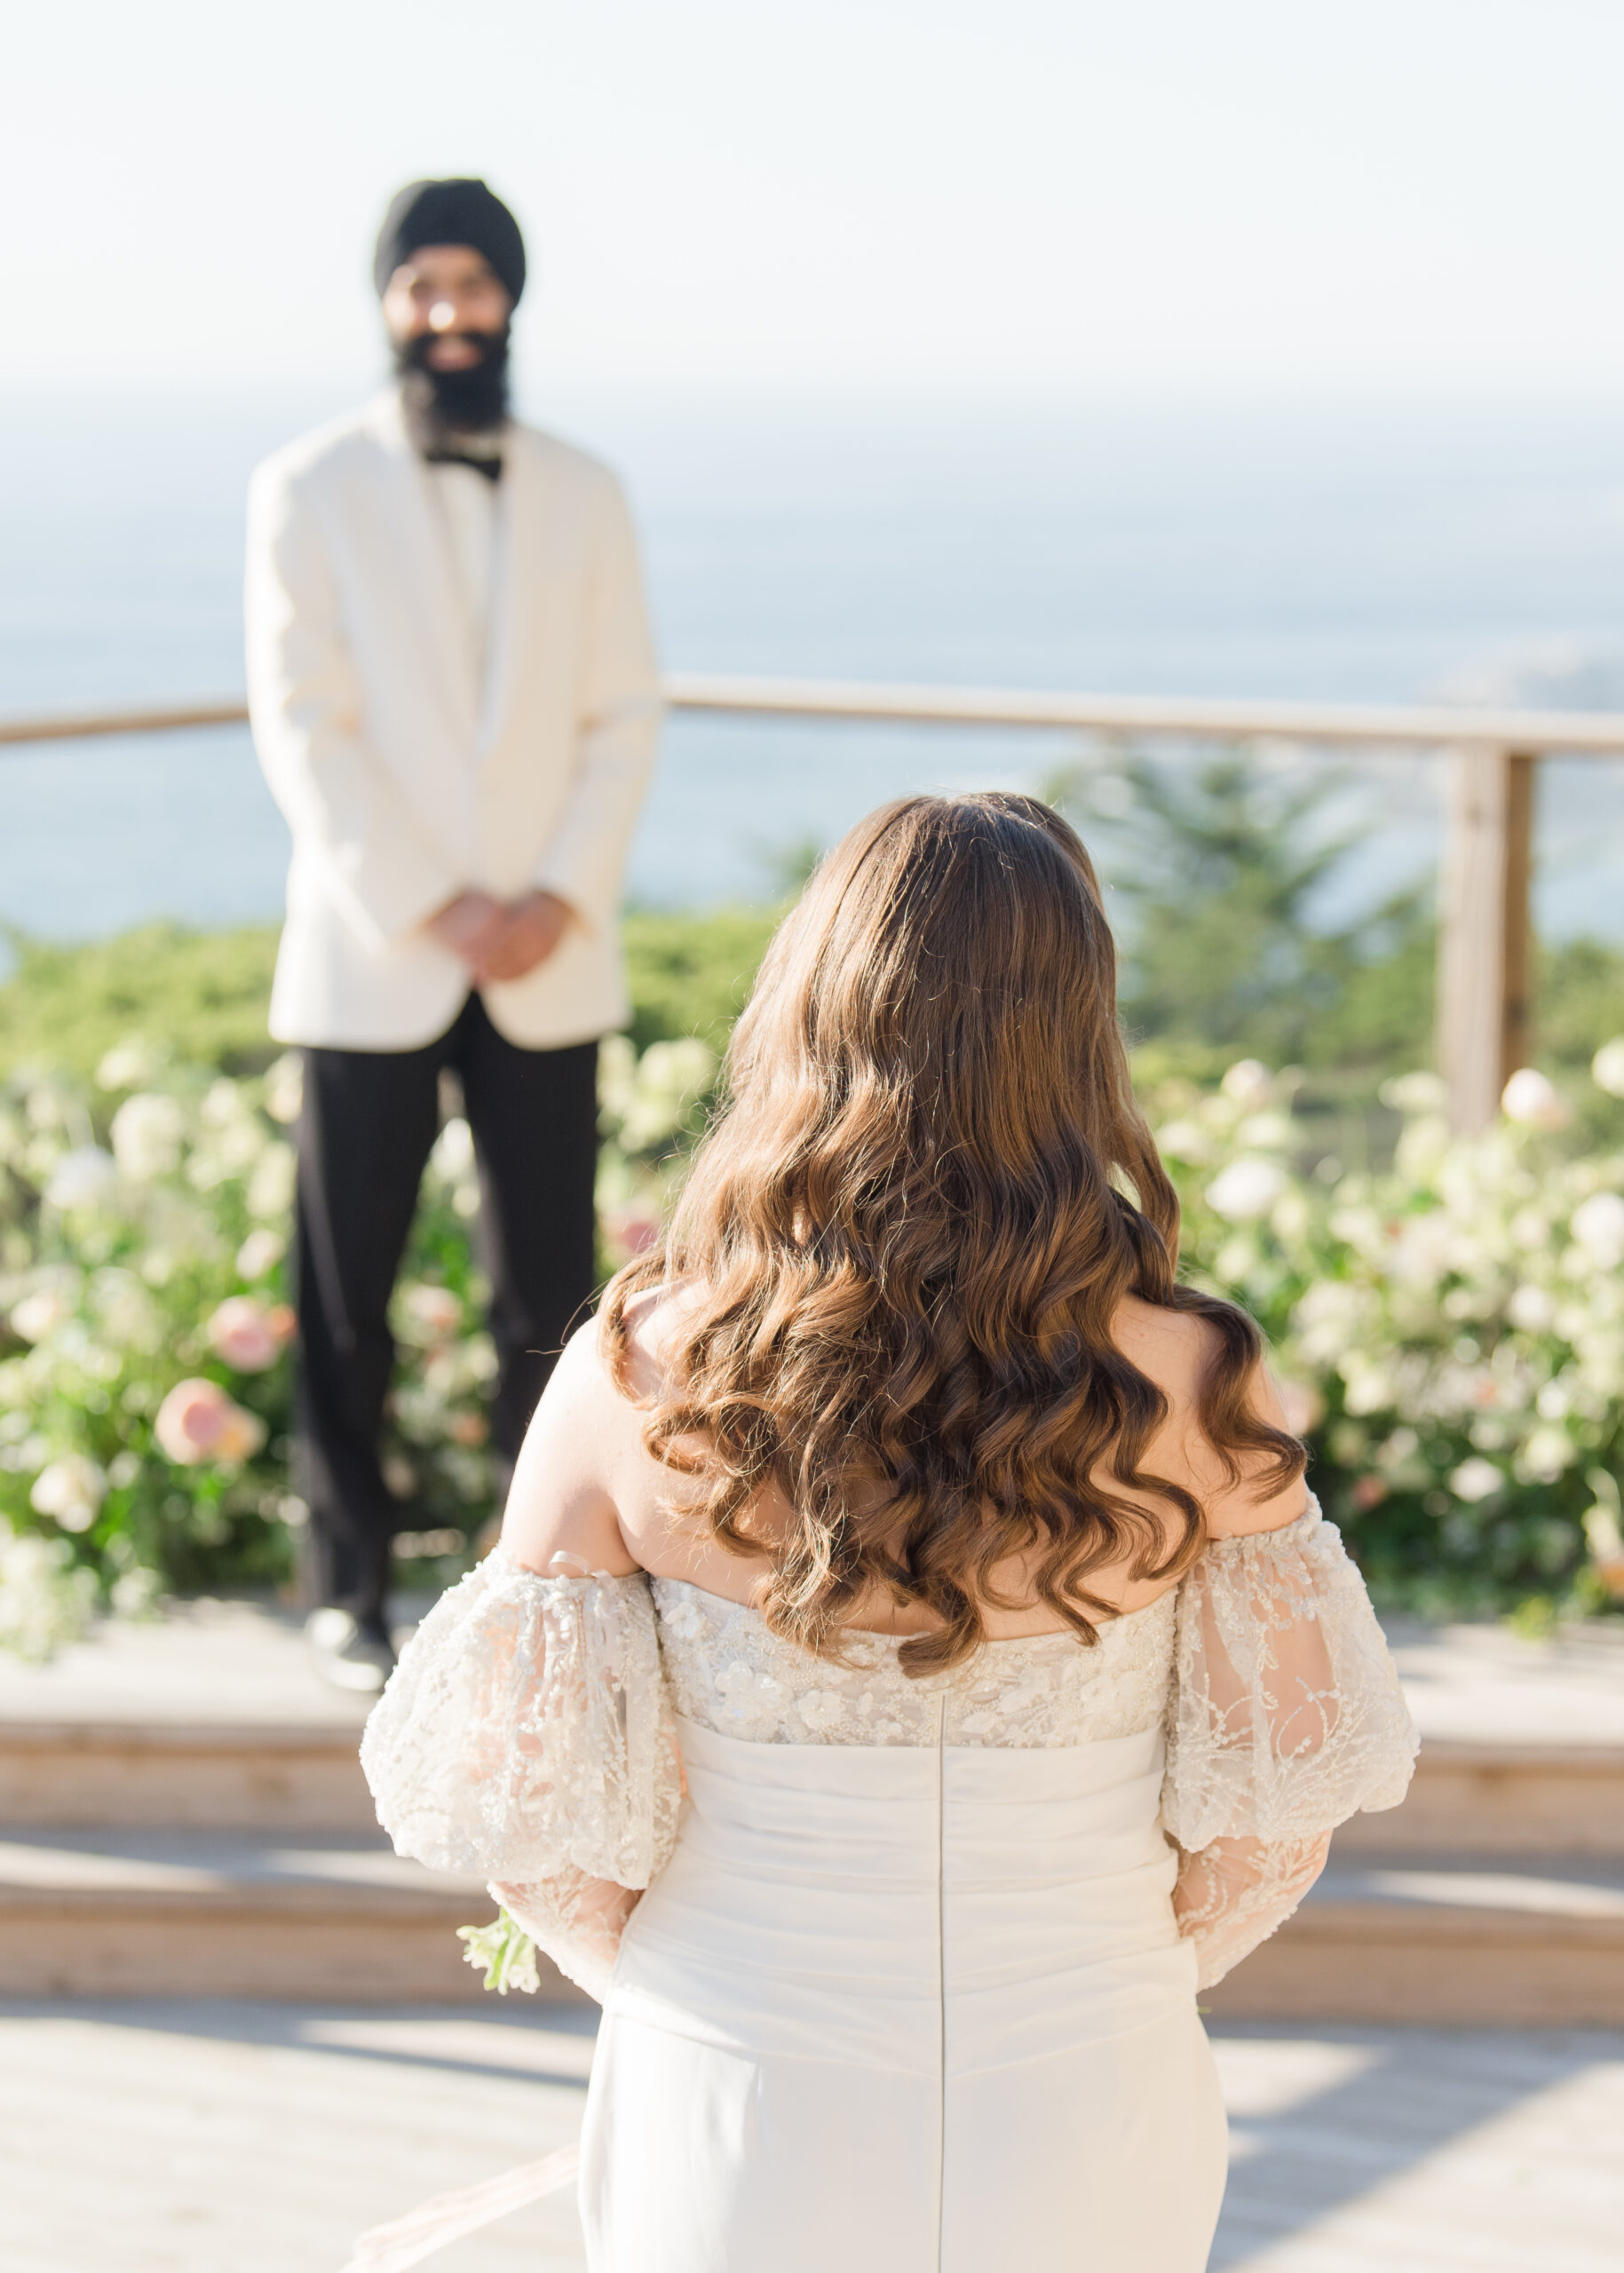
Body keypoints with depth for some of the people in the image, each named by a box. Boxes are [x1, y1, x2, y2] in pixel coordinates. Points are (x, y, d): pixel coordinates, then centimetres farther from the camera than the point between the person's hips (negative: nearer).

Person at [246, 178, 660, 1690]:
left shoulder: (583, 498, 11)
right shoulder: (309, 488, 2)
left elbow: (624, 716, 7)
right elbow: (300, 724, -5)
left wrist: (562, 896, -9)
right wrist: (429, 908, -13)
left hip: (547, 961, 2)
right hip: (369, 958, -2)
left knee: (548, 1286, 1)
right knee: (345, 1290, 2)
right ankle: (348, 1584, 12)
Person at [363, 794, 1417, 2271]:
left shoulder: (635, 1381, -15)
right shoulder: (1192, 1394, -15)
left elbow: (524, 1804, -8)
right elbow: (1275, 1807, -5)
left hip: (738, 2146, 0)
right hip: (1079, 2150, 0)